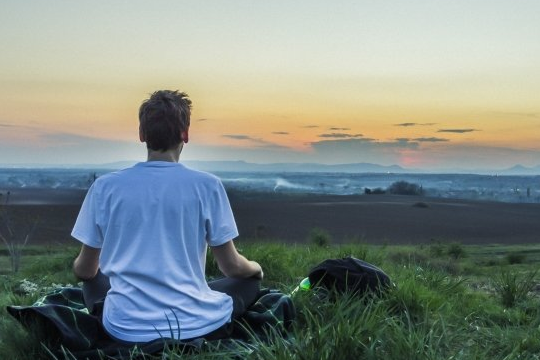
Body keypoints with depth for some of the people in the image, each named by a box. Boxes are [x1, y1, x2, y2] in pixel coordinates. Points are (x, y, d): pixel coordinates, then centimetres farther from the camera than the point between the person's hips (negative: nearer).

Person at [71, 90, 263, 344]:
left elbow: (84, 270, 7)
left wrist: (78, 268, 33)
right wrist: (256, 268, 24)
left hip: (127, 329, 2)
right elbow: (231, 266, 0)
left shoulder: (105, 186, -3)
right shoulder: (207, 185, -8)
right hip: (195, 325, -1)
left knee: (93, 281, 33)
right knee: (250, 280, 25)